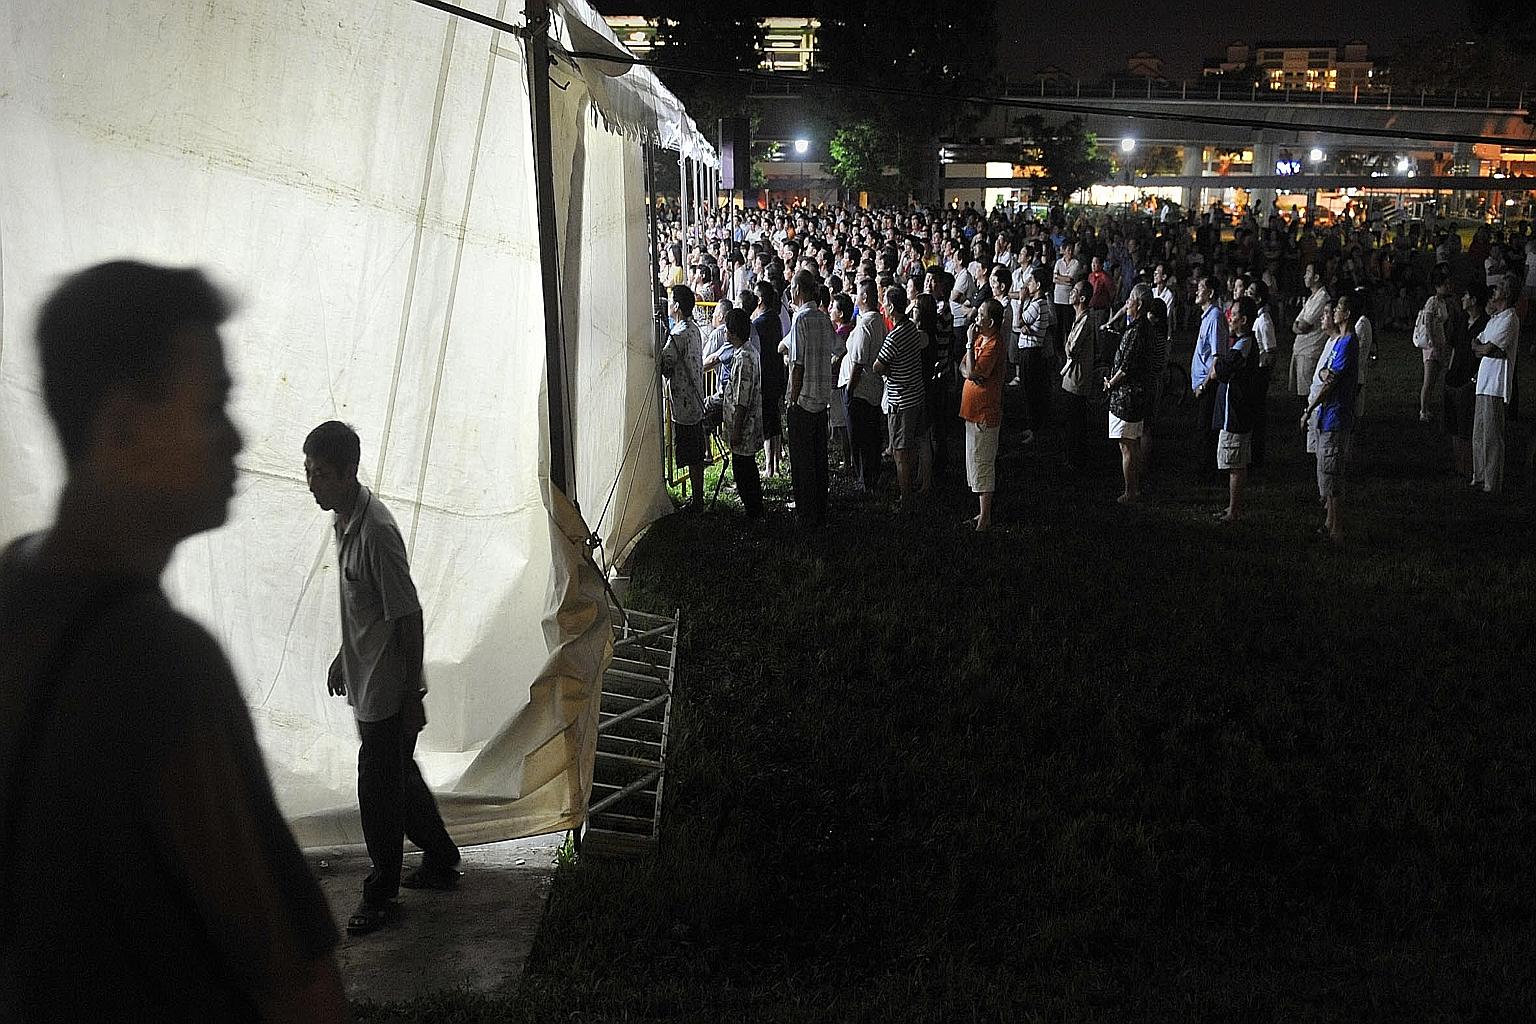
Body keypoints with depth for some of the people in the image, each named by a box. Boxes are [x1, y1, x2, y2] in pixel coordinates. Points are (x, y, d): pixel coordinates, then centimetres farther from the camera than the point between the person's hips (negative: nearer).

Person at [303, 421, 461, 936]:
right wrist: (343, 657, 25)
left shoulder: (376, 531, -26)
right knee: (399, 776, 21)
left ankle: (381, 892, 20)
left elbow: (408, 616, -22)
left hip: (387, 688, -9)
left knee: (378, 787, 4)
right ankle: (441, 860, 37)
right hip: (364, 680, 9)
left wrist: (413, 695, -19)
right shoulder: (345, 517, 3)